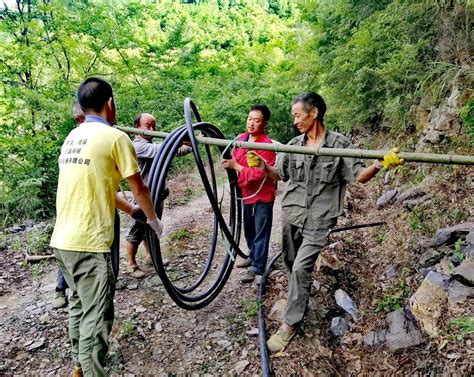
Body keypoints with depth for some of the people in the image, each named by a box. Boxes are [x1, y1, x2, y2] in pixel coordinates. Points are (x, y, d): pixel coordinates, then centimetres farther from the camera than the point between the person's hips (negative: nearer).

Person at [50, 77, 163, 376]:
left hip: (62, 239, 9)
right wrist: (153, 218, 12)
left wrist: (130, 209, 29)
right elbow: (139, 188, -5)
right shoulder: (115, 137, -10)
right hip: (89, 242, -9)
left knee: (78, 305, 22)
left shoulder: (73, 136, 14)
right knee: (96, 316, 2)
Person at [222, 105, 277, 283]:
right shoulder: (241, 138, 1)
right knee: (248, 229, 21)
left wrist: (236, 166, -24)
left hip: (262, 195, -7)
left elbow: (259, 174, -26)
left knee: (261, 233, 3)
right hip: (246, 192, 7)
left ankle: (257, 267, 13)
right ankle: (253, 256, 41)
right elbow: (235, 161, 14)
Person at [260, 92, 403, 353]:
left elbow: (359, 176, -7)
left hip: (318, 221, -5)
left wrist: (379, 165, -27)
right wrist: (262, 165, -11)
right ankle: (297, 300, 44)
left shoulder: (339, 144, -7)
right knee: (291, 263, 16)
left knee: (300, 268, -9)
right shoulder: (293, 145, 5)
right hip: (292, 215, 5)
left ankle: (290, 323, 6)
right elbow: (278, 174, 9)